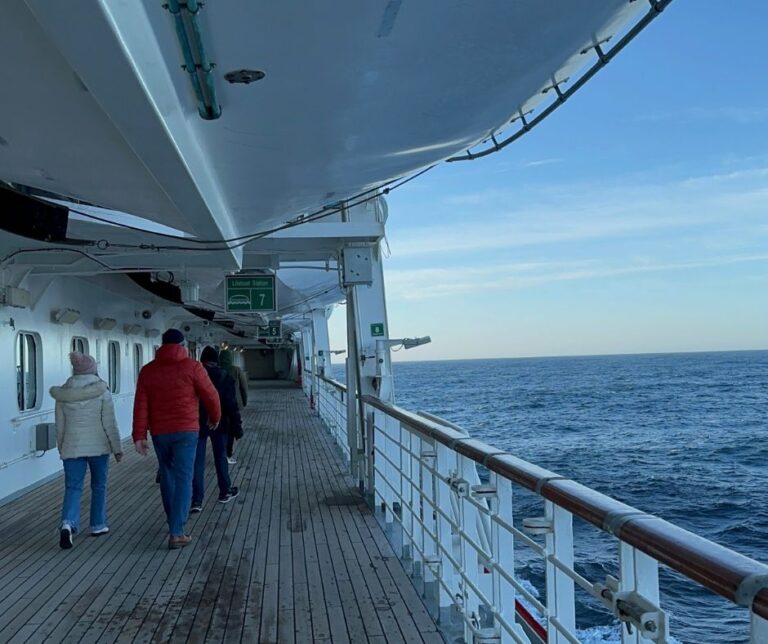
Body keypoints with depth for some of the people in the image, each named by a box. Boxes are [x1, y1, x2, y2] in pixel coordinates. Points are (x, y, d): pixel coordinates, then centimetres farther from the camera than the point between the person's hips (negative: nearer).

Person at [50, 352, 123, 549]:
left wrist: (62, 449, 19)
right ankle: (98, 525, 21)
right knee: (99, 486, 14)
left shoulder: (62, 394, 1)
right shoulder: (102, 391, -8)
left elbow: (60, 426, 7)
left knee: (72, 487, 4)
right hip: (98, 446, -2)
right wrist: (117, 448, 0)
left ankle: (68, 523, -18)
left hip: (72, 448, 2)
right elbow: (109, 423, -8)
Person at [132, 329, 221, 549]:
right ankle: (176, 533, -8)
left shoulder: (147, 370, 6)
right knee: (183, 479, -3)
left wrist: (139, 436, -2)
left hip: (159, 432, 4)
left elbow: (141, 406, -1)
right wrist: (215, 417, 16)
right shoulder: (192, 367, -4)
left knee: (167, 476, 19)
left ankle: (175, 523, 34)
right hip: (185, 431, -4)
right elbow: (211, 396, -2)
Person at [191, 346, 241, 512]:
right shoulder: (224, 377, -4)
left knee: (197, 461, 1)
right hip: (218, 423, 0)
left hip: (197, 424, 1)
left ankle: (196, 500, -4)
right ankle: (225, 492, 26)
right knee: (220, 458, 14)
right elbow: (231, 404, -6)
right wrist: (236, 425, -1)